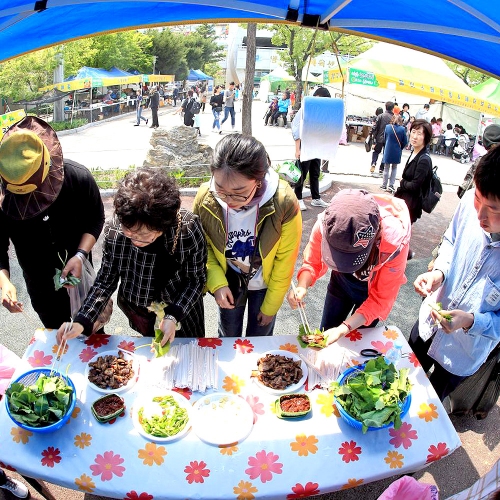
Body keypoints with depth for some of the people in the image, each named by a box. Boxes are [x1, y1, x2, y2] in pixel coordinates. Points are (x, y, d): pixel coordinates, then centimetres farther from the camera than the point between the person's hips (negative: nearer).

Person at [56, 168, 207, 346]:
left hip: (182, 311, -1)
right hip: (137, 311, 1)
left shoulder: (188, 229, -32)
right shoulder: (114, 230, -25)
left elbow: (196, 280, -18)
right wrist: (81, 322, -21)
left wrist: (173, 316, -29)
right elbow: (105, 281, -12)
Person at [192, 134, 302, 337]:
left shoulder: (284, 202, -33)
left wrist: (270, 305, -7)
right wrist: (217, 283, -21)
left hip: (265, 285, -1)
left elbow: (285, 261, -17)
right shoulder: (205, 198, -27)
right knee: (227, 338, 24)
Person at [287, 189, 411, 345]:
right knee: (324, 334, 17)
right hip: (342, 279, 2)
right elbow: (313, 262, -16)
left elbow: (381, 299, -27)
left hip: (375, 286, -2)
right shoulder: (327, 224, -35)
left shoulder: (395, 241, -39)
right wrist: (302, 287, -38)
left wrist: (343, 329, -40)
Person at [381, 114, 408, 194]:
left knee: (386, 168, 12)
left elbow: (385, 138, 5)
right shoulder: (402, 129, -8)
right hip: (397, 152, 0)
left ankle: (384, 185, 16)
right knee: (394, 168, 13)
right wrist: (400, 148, 13)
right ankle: (391, 185, 10)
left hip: (388, 150, 0)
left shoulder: (387, 127, -6)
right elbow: (404, 141, -3)